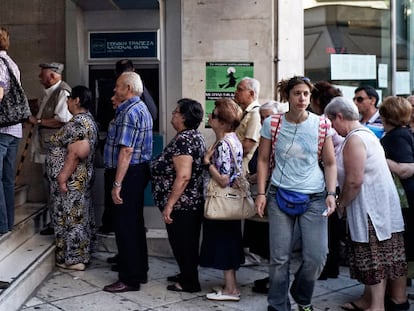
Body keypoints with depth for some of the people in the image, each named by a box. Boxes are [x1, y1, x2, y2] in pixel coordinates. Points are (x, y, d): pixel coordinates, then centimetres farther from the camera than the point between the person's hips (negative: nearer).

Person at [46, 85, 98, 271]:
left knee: (71, 218, -2)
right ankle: (81, 256, 23)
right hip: (81, 178, 10)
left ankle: (74, 259, 6)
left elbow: (75, 154, -25)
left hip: (70, 180, -10)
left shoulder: (78, 122, -20)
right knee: (80, 217, 15)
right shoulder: (88, 120, 13)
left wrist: (62, 178, -22)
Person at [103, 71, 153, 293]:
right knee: (135, 223, 17)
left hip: (129, 174, -11)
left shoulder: (129, 112, -17)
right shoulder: (141, 108, 17)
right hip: (139, 170, 11)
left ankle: (130, 279, 2)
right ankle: (140, 272, 27)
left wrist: (117, 184, -24)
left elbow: (126, 151, -23)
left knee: (125, 226, -4)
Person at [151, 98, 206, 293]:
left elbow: (183, 176, -27)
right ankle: (187, 275, 32)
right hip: (193, 202, 10)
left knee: (181, 242, 2)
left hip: (181, 204, -10)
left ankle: (189, 283, 12)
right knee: (188, 242, 19)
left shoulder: (183, 140, -20)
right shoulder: (195, 136, 11)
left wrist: (169, 204, -23)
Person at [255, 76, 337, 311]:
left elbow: (330, 163, 6)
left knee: (317, 257, -4)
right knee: (279, 258, 1)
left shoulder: (322, 124, 0)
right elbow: (263, 160, 6)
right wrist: (261, 193, -1)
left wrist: (331, 193, -4)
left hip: (314, 197, 1)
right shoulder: (272, 123, -1)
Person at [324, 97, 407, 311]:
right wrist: (344, 201, 16)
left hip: (370, 205, -10)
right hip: (378, 203, 10)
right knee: (374, 256, 15)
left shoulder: (354, 139, -17)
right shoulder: (365, 133, 14)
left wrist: (342, 203, -8)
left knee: (373, 256, -1)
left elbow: (354, 180, -23)